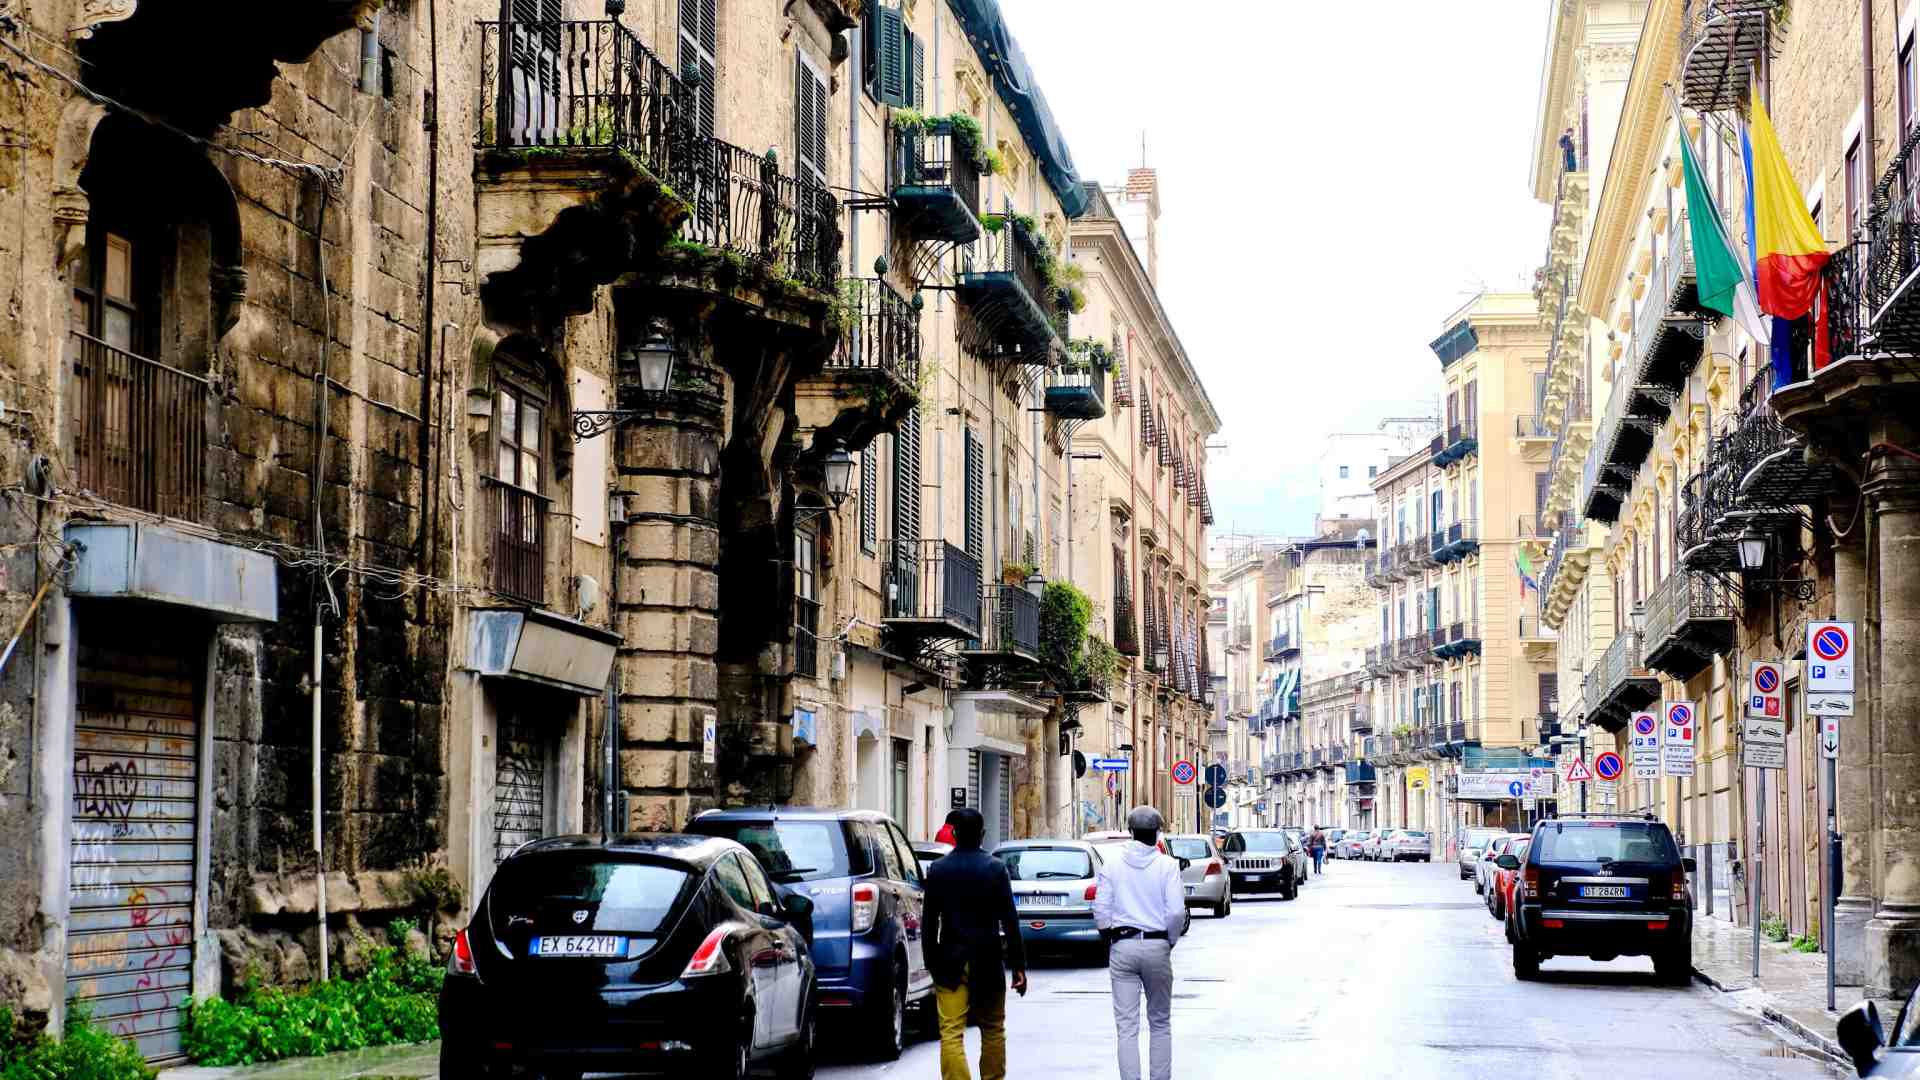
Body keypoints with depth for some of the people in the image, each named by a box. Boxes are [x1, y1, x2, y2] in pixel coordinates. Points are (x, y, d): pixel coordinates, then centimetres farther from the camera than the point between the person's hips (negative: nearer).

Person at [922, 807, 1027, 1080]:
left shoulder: (937, 870, 0)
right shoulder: (995, 868, -5)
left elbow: (929, 923, 3)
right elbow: (1009, 921, -7)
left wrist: (931, 962, 11)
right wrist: (1018, 965, -4)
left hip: (949, 965, 0)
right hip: (987, 964, 0)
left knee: (951, 1034, -3)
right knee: (993, 1030, 15)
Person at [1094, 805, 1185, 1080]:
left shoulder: (1112, 865, 0)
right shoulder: (1167, 865, -5)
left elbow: (1101, 911, -2)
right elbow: (1176, 911, -10)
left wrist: (1110, 942, 11)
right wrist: (1171, 941, 6)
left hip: (1122, 946, 1)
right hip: (1157, 946, -1)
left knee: (1126, 1026, 0)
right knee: (1160, 1022, 13)